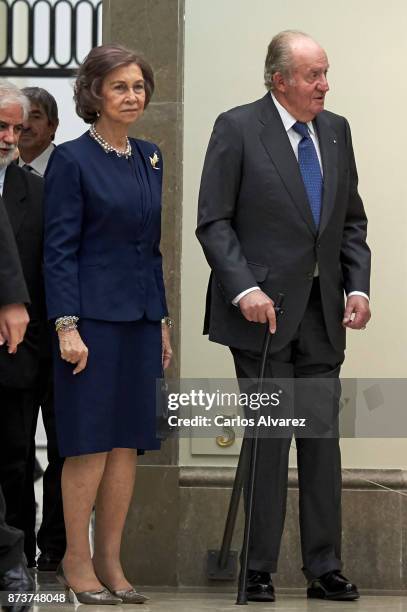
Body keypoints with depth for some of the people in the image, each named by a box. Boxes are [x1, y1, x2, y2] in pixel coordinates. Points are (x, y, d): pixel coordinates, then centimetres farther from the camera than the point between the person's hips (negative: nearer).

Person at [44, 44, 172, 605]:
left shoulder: (149, 158, 12)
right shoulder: (72, 160, -8)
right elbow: (59, 249, -11)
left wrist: (162, 322, 14)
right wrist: (67, 326, -17)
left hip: (141, 318, 6)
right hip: (93, 316, -6)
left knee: (128, 442, 6)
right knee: (89, 443, -4)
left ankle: (110, 560, 13)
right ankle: (76, 563, 6)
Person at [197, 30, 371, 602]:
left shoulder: (336, 131, 10)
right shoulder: (237, 128, -6)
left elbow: (352, 220, 15)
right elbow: (213, 222, -7)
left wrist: (357, 286, 1)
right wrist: (244, 290, -18)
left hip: (323, 312, 5)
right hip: (264, 308, -5)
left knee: (323, 439, 6)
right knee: (268, 438, -2)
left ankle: (324, 569, 12)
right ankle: (259, 570, 6)